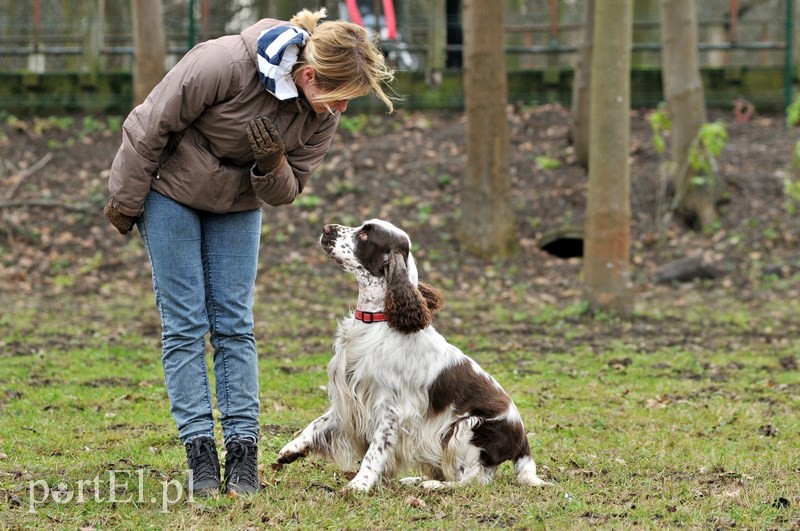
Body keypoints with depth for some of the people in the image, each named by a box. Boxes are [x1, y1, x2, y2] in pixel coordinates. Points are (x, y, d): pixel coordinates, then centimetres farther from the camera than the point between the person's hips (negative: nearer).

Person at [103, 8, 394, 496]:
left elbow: (285, 193, -6)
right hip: (171, 192, -4)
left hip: (238, 207, 4)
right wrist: (126, 202, -13)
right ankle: (200, 451, -4)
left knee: (235, 324, -1)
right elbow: (152, 126, -22)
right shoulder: (224, 63, -33)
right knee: (185, 324, -5)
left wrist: (272, 165, -30)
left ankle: (243, 450, -1)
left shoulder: (323, 115, -15)